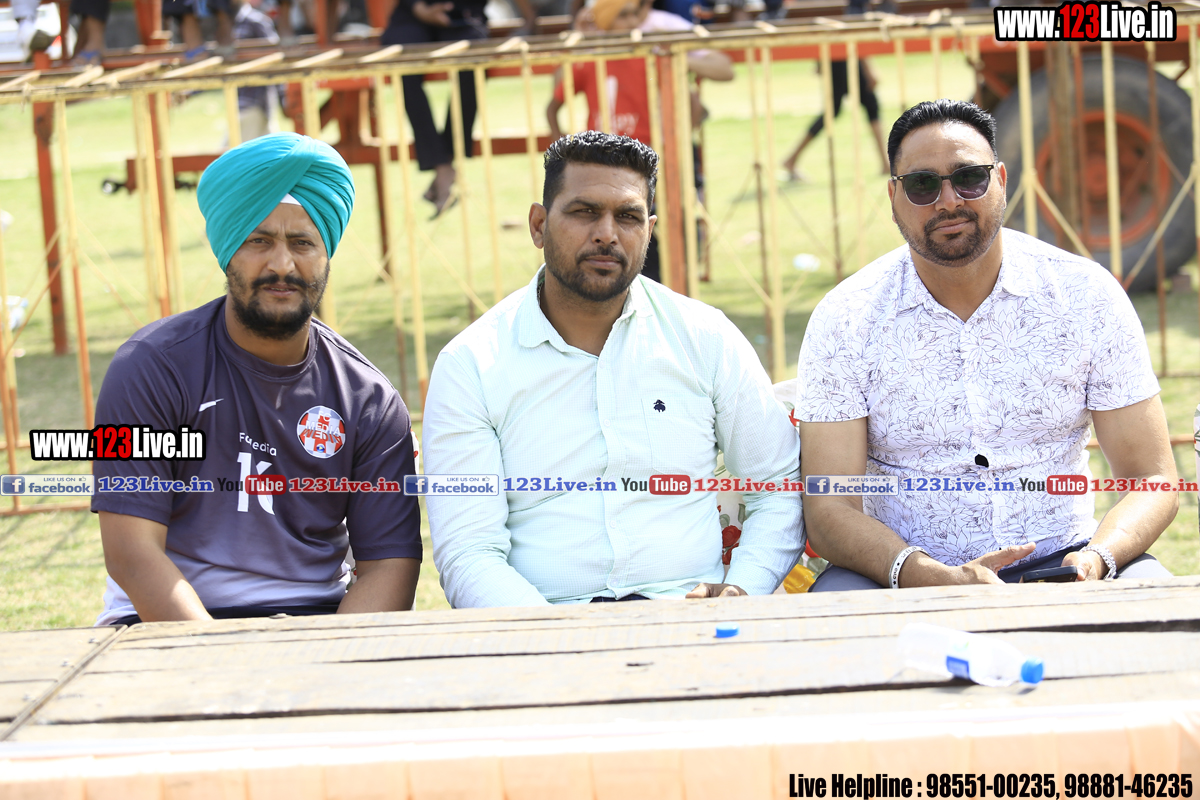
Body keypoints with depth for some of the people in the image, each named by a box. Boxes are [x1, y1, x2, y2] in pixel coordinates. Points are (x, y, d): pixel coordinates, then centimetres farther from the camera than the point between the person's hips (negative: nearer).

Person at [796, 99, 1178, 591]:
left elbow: (1151, 482, 0)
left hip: (1058, 564, 1)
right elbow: (829, 509, -9)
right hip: (908, 576, -1)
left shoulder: (1085, 297, -1)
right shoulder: (845, 320, -4)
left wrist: (1095, 560, -22)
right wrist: (939, 579, -27)